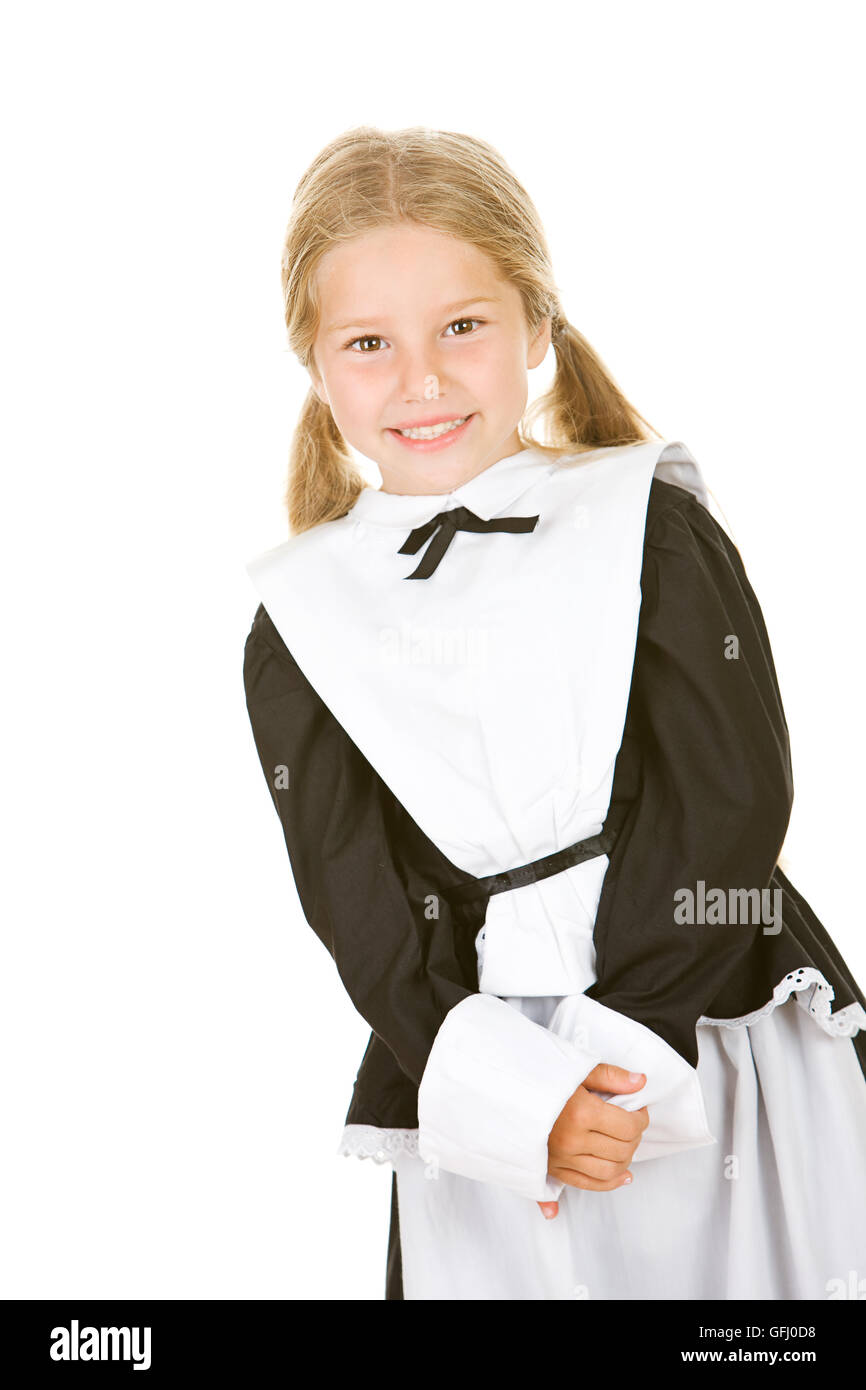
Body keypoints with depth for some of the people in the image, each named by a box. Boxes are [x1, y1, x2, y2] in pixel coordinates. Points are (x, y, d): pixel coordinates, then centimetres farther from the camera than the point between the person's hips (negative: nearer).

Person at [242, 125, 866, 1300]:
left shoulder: (652, 525, -3)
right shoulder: (300, 628, 1)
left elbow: (730, 802, -9)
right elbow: (359, 907, -3)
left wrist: (613, 1047, -14)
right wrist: (515, 1095, -15)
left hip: (716, 1069, 0)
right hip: (481, 1110, 1)